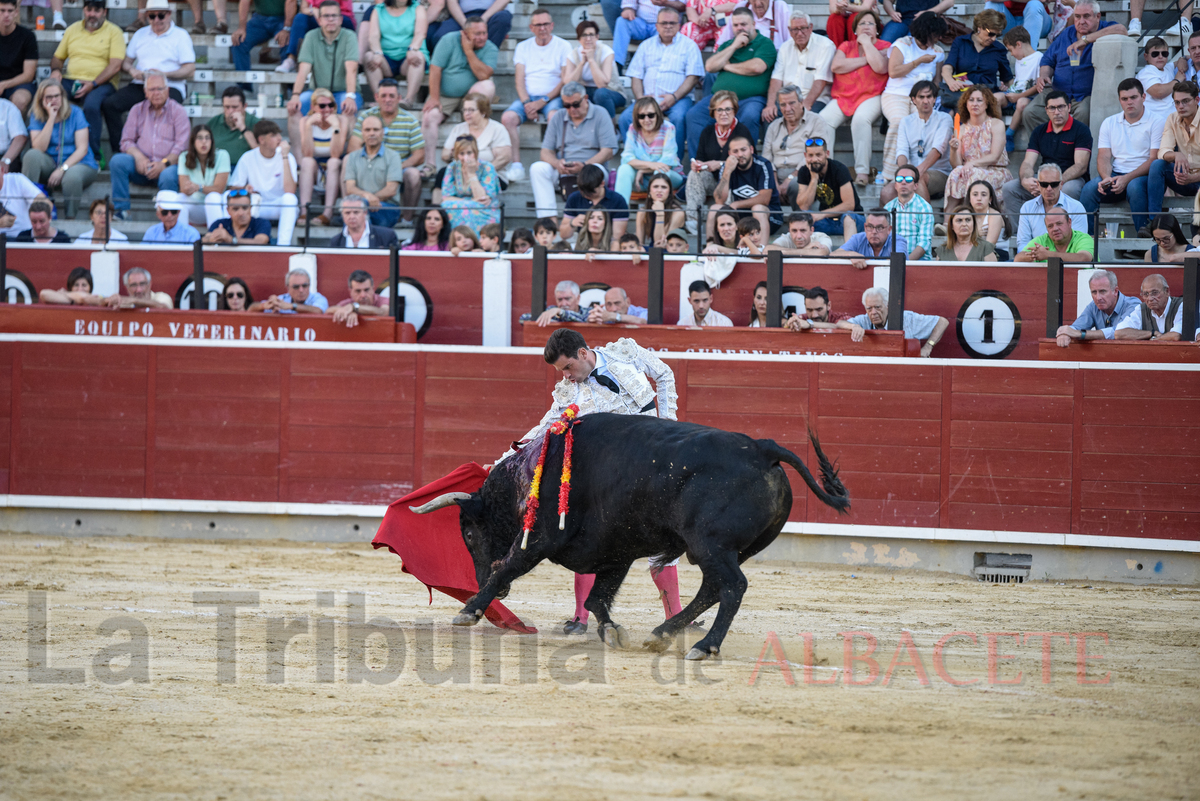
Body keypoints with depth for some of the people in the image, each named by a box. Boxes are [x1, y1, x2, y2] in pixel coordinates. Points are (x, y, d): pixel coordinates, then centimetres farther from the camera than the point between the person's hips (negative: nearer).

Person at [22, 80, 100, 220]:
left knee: (71, 177, -38)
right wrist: (51, 118, -16)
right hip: (50, 164, 2)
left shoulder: (75, 113, -1)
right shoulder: (36, 117, 3)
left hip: (78, 163, -2)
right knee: (31, 155, -29)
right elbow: (39, 148, -13)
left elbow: (82, 149, -7)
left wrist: (62, 169, -19)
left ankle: (70, 219, -26)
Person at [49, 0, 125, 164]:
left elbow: (115, 66, -7)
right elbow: (57, 57, 25)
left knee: (91, 104, -38)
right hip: (70, 81, 4)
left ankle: (93, 155, -28)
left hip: (100, 83, -4)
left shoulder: (113, 32, 4)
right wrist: (55, 70, 0)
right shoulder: (73, 29, 19)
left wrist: (92, 84, -19)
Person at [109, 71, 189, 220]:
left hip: (168, 165, -3)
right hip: (141, 165, 3)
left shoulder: (178, 112, 5)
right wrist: (139, 157, -13)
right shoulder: (137, 110, 15)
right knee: (117, 161, -25)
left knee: (168, 176, -38)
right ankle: (121, 210, -24)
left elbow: (182, 146, -4)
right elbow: (126, 141, 9)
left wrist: (164, 163, -19)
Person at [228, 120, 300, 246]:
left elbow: (290, 191, -21)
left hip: (278, 207, -1)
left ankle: (283, 244, -43)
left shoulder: (287, 158, -6)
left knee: (289, 198, -35)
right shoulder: (248, 159, -1)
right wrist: (244, 190, -23)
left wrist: (285, 158, -22)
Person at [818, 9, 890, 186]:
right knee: (822, 120, -25)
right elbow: (837, 66, -2)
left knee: (861, 119, -37)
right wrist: (865, 60, -4)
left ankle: (862, 171, -37)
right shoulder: (846, 46, 17)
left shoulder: (884, 47, 8)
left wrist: (867, 43, -2)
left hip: (871, 97, -3)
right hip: (843, 97, 3)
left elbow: (880, 67, -13)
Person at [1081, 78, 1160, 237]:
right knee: (1090, 188, -26)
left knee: (1134, 186, -39)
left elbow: (1154, 159, -8)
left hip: (1142, 176, -4)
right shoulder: (1109, 123, 15)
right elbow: (1103, 156, 8)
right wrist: (1106, 177, -17)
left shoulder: (1155, 122, 1)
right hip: (1115, 175, 4)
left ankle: (1144, 233, -36)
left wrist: (1127, 179, -21)